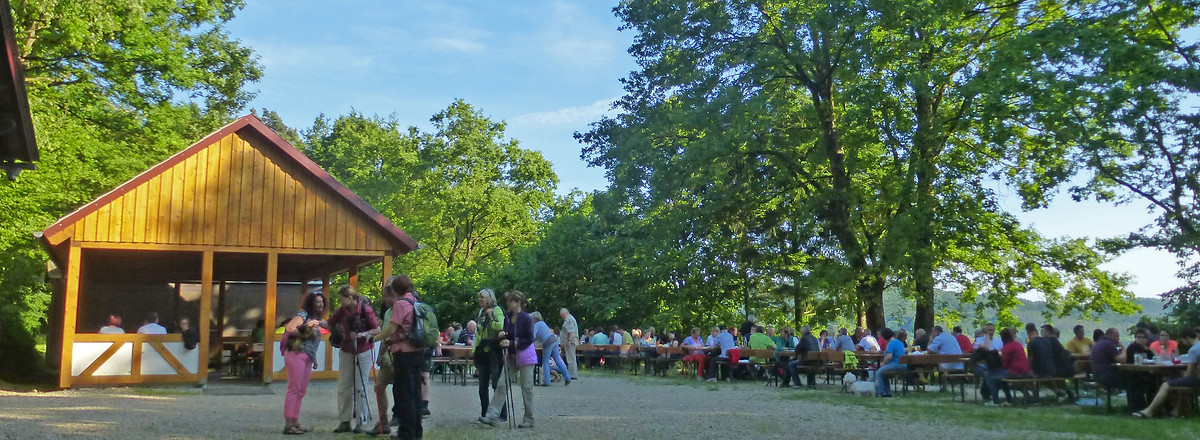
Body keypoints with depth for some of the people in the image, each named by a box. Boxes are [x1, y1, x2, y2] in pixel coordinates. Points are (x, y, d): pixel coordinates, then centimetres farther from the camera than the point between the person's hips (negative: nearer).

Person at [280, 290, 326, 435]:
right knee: (294, 390, -8)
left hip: (308, 357, 9)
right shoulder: (303, 315, -8)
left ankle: (295, 422, 16)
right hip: (297, 354, -9)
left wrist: (314, 358, 18)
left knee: (301, 391, 10)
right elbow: (289, 328, -25)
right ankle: (288, 424, -6)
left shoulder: (316, 318, 19)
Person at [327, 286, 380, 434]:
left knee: (360, 387, -1)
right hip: (346, 352, 5)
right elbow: (331, 324, 10)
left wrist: (362, 334, -23)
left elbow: (378, 330, -12)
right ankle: (344, 421, 12)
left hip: (363, 352, -5)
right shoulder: (342, 310, 1)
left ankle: (360, 422, 7)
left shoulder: (366, 310, -14)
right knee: (344, 387, 4)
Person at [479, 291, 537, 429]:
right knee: (501, 385, -2)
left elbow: (529, 340, -14)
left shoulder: (526, 318, -10)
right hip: (511, 356, 6)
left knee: (526, 387, 0)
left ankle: (528, 420, 10)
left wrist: (511, 343, -20)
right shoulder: (507, 318, 9)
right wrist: (502, 337, -7)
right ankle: (493, 416, -4)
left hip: (525, 356, -6)